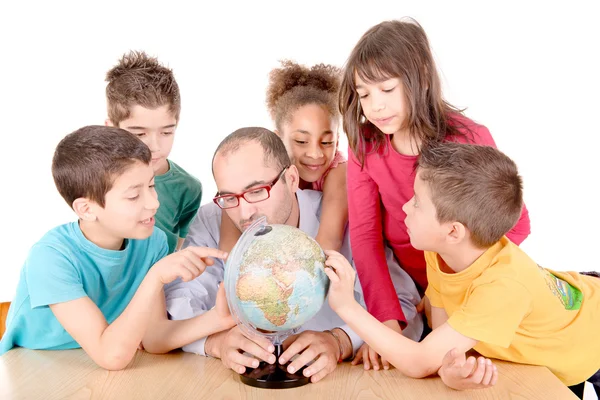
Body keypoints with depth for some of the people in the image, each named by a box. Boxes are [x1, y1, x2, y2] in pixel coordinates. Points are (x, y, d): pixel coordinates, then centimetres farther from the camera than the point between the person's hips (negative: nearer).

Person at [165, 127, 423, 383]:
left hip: (334, 377, 0)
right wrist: (217, 340, -33)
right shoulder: (210, 223, -7)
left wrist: (339, 341, -34)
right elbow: (176, 307, -12)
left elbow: (403, 307, -16)